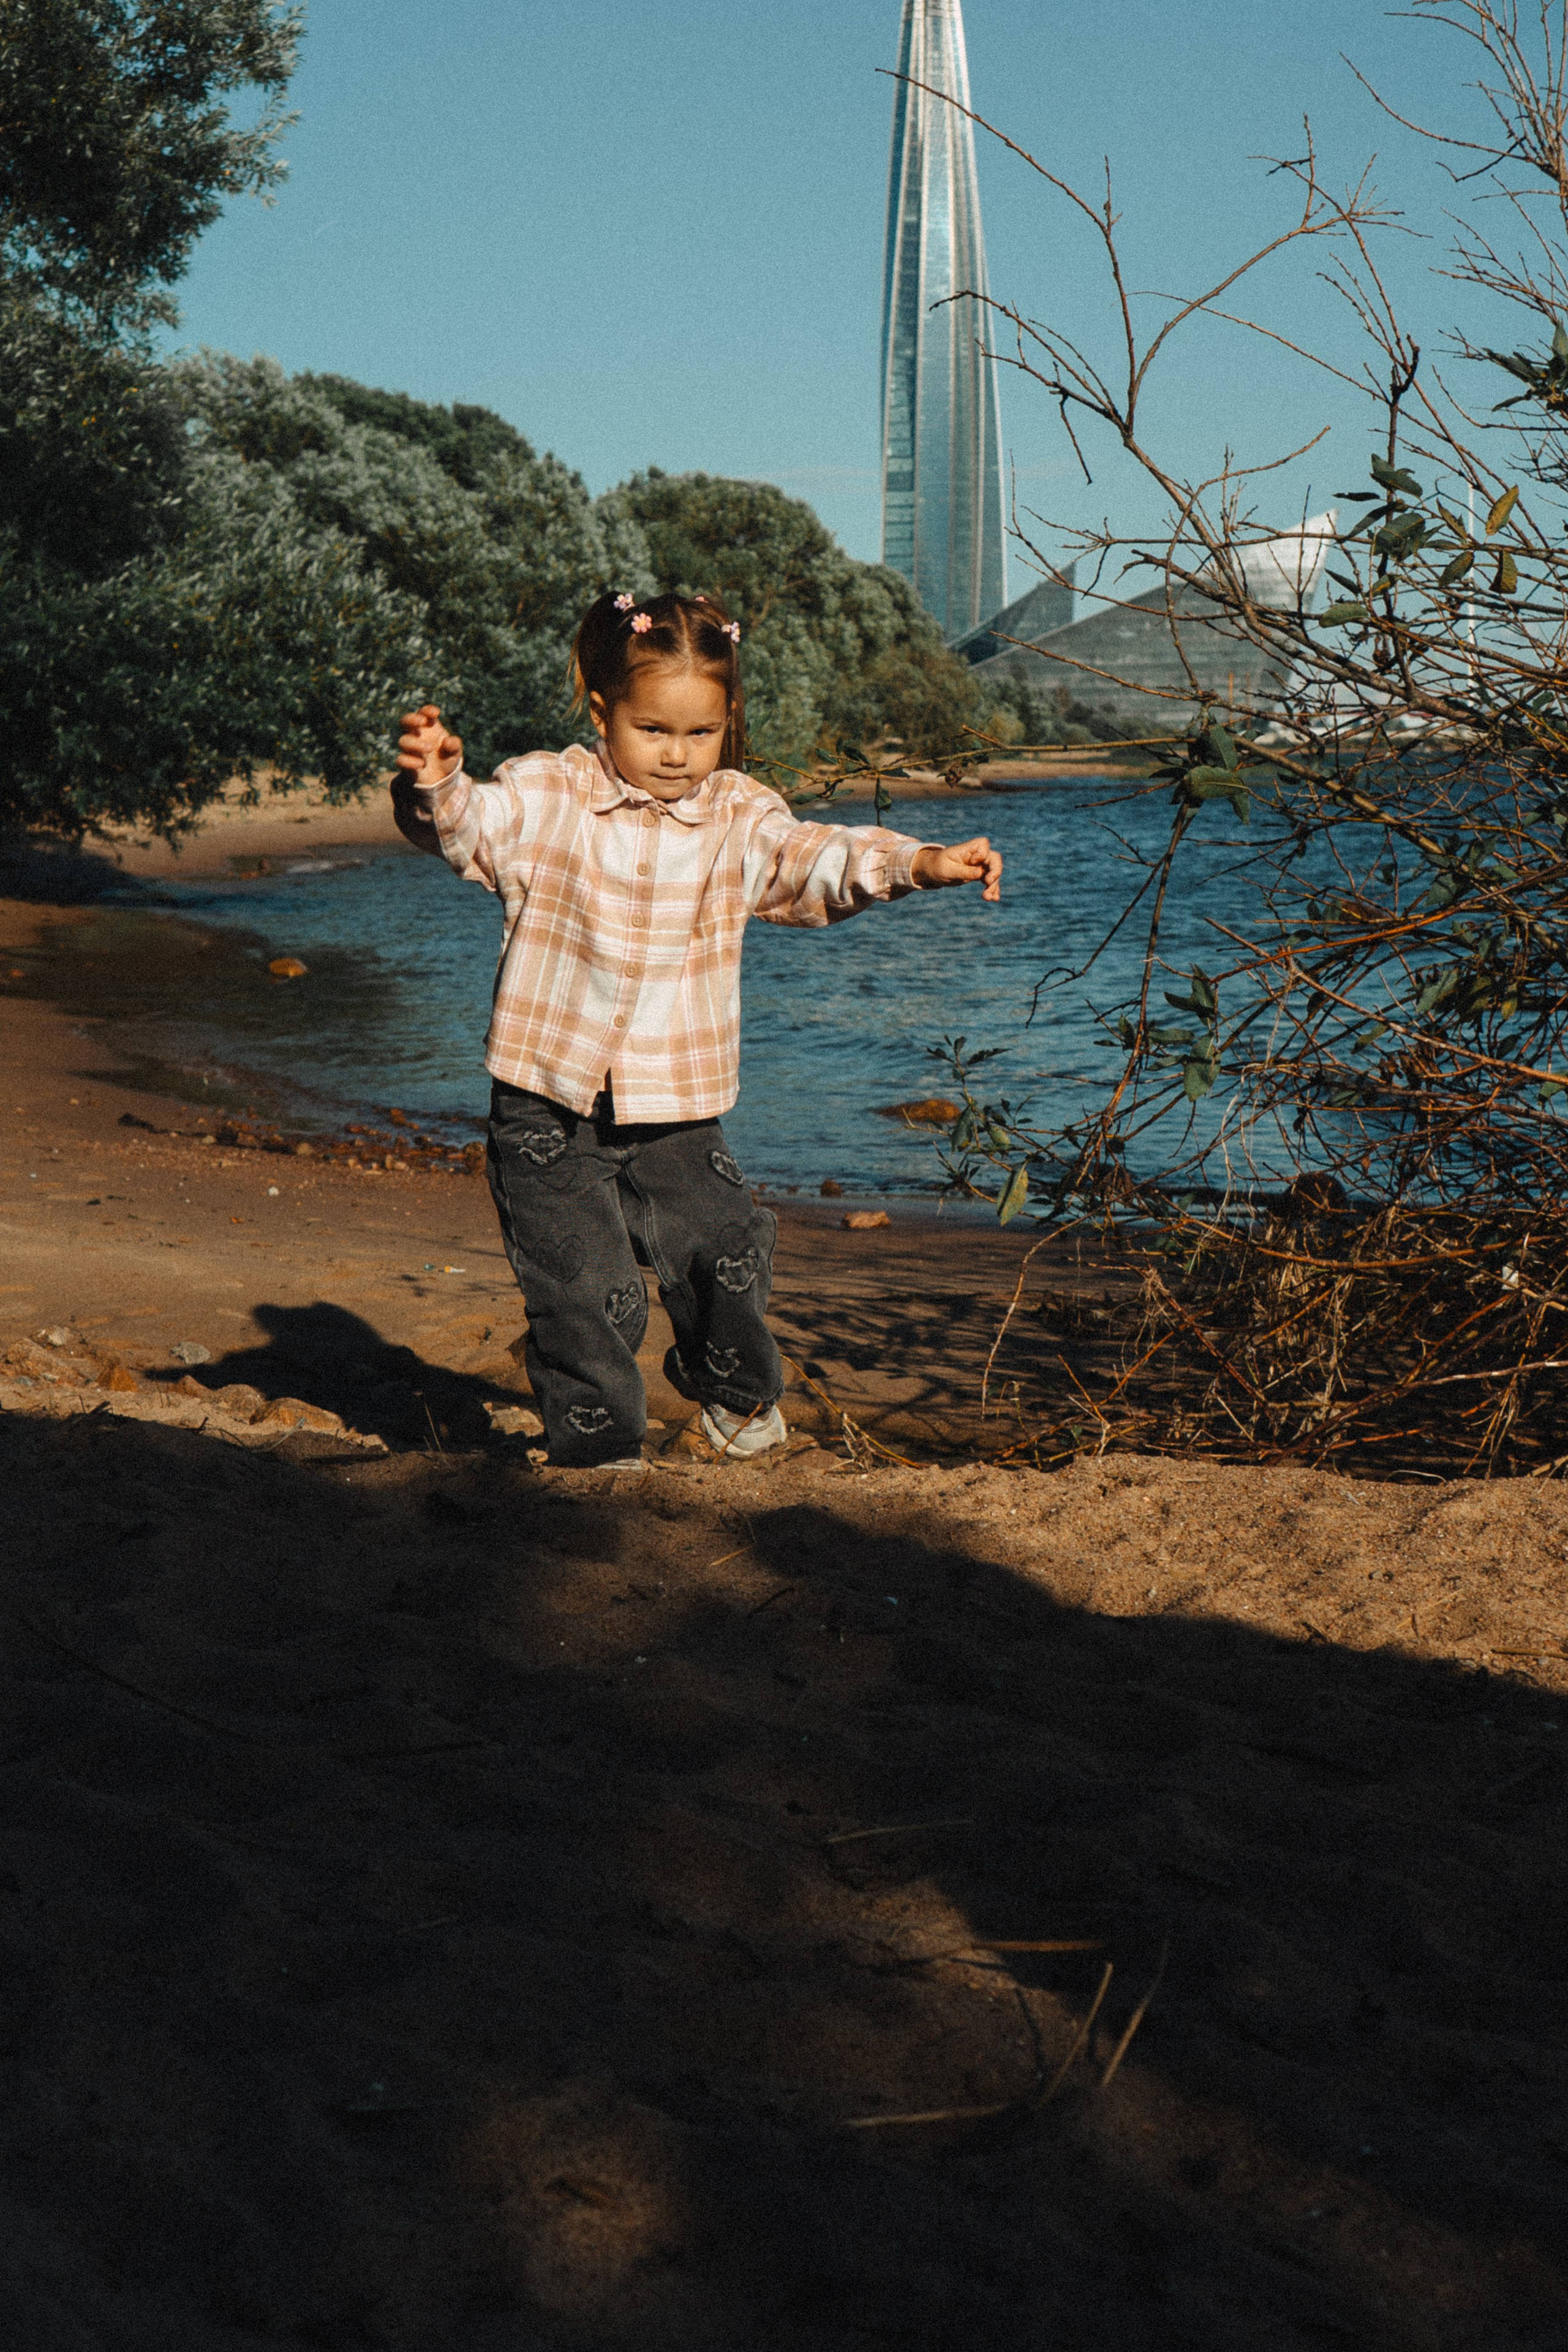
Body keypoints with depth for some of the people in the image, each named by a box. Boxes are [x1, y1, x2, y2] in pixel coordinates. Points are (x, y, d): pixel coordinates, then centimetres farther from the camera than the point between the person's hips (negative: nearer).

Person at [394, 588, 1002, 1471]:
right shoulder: (546, 798, -6)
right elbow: (469, 826, -20)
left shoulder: (738, 817, 1)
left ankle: (736, 1386, 32)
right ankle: (599, 1443, 17)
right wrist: (436, 783, -44)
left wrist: (922, 863, -25)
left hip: (675, 1111, 2)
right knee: (586, 1288, -3)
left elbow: (817, 862, -8)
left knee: (729, 1249, 1)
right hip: (550, 1109, -2)